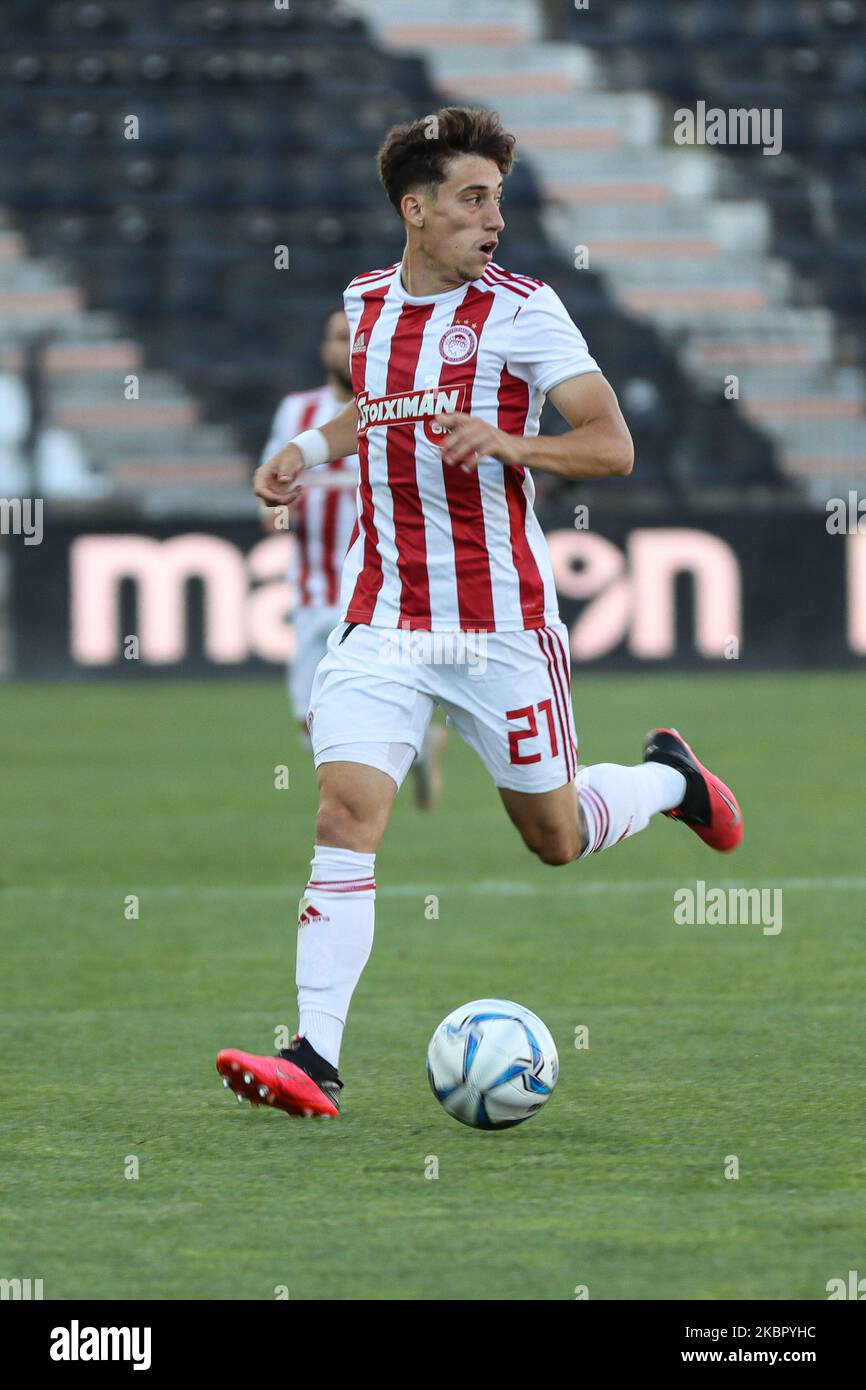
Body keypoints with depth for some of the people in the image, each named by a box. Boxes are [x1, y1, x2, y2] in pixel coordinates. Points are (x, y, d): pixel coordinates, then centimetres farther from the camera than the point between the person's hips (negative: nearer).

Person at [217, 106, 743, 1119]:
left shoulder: (522, 310, -7)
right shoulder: (367, 302, 8)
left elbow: (612, 446, -11)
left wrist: (506, 442, -27)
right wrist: (309, 449, 13)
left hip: (501, 621, -3)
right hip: (381, 618, 3)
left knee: (555, 837, 10)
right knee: (344, 816, -14)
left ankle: (669, 777, 43)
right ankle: (315, 1061, -18)